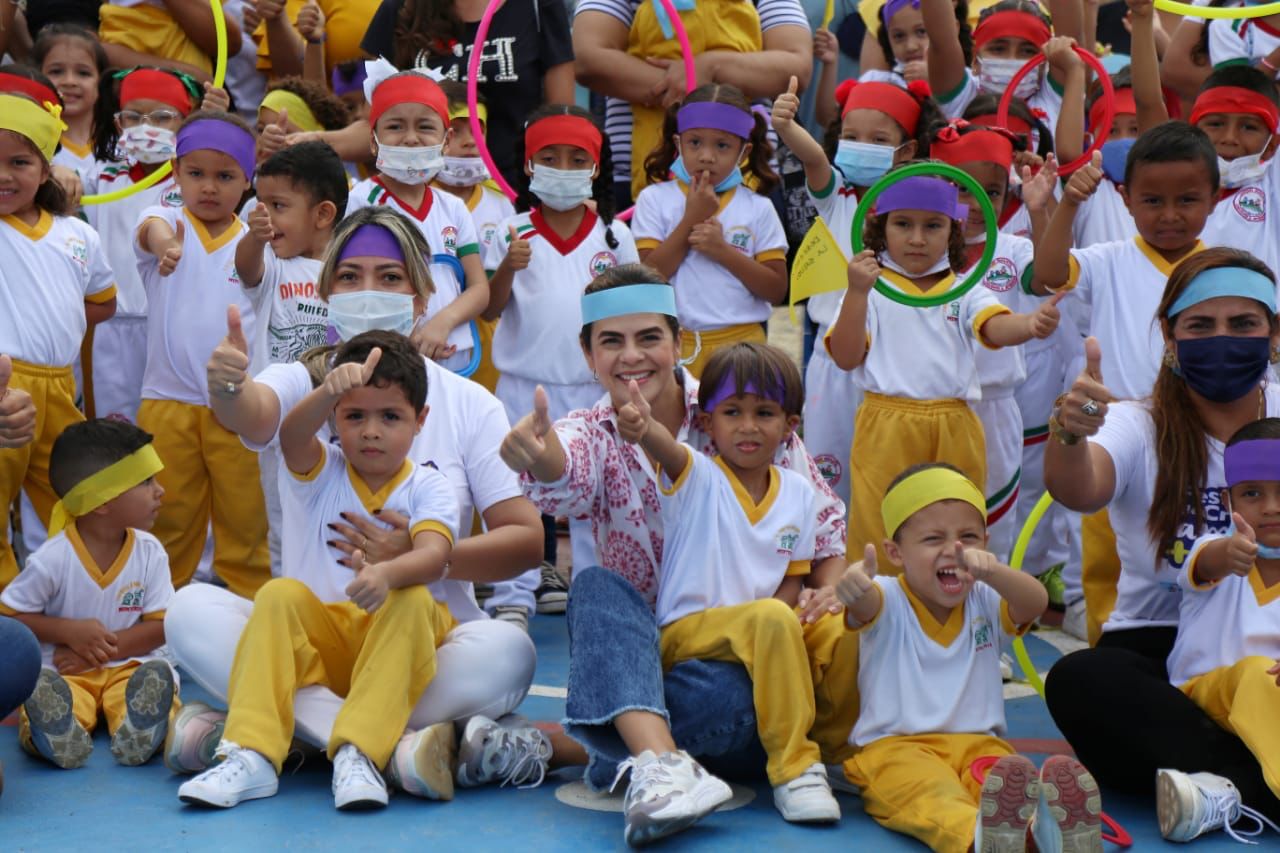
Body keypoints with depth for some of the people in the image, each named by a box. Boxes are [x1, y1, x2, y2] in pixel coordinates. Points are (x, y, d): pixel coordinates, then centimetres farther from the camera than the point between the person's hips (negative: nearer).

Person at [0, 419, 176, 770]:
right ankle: (60, 736, -59)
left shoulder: (150, 553, -1)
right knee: (43, 689, -34)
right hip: (64, 671, -2)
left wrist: (102, 650, -14)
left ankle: (138, 730, -55)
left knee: (157, 674, -30)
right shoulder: (53, 558, -10)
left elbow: (159, 626, -1)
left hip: (126, 665, 2)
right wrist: (69, 631, -17)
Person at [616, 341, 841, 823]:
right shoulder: (697, 479, -4)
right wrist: (643, 428, -54)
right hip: (686, 631, -4)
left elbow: (793, 579, 13)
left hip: (762, 628, 4)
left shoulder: (798, 494, 9)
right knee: (772, 619, -34)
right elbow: (667, 451, -29)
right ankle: (792, 765, -27)